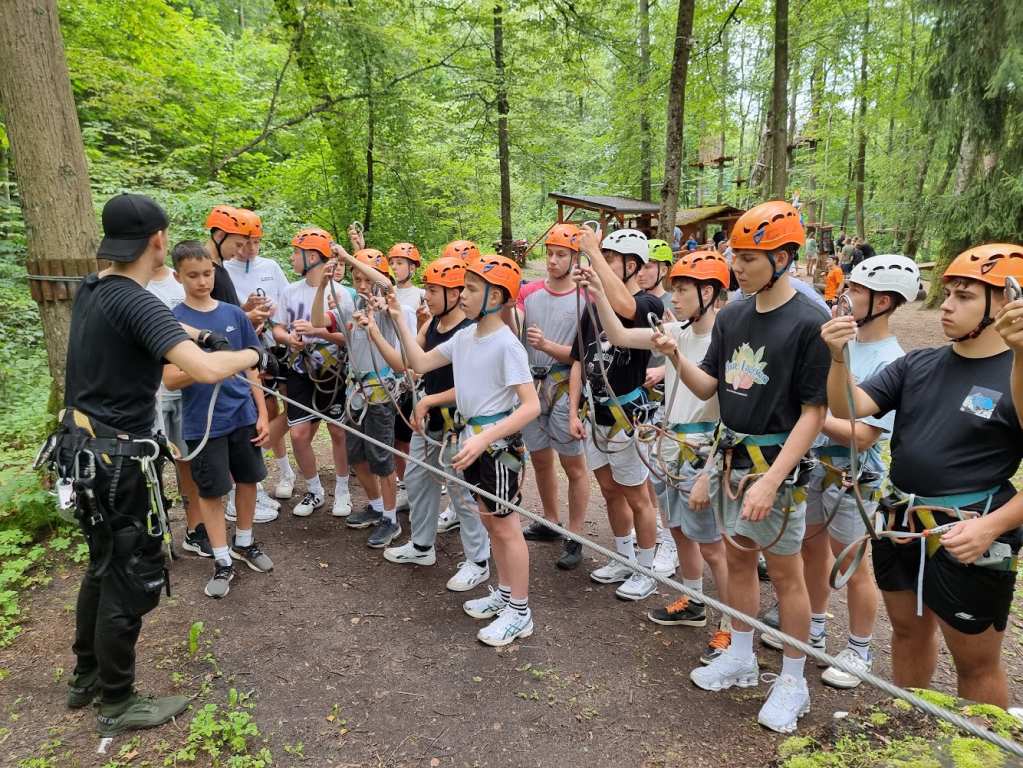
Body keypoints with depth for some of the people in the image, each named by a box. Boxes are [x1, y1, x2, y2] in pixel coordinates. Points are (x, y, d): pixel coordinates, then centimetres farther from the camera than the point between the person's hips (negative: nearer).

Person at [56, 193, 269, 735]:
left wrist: (184, 334, 20)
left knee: (103, 565, 24)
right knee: (132, 580, 7)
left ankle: (85, 678, 41)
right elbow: (206, 370, -35)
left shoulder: (90, 292, 5)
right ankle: (117, 706, 24)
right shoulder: (136, 302, -23)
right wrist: (250, 354, -16)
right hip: (116, 460, -9)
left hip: (83, 448, 9)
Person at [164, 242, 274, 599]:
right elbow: (170, 380, -13)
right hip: (203, 422, -3)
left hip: (243, 415, 4)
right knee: (211, 491, 7)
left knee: (248, 479, 14)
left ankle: (244, 542, 36)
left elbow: (251, 368, 7)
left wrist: (262, 413, 3)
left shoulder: (234, 314, 2)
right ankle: (222, 561, 21)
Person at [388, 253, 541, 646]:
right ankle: (504, 594, 35)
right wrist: (399, 320, 3)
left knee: (505, 525, 2)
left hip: (498, 442, -8)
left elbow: (531, 406, -24)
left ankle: (520, 613, 16)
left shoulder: (506, 344, -20)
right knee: (490, 521, 18)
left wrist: (484, 438, -32)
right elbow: (421, 363, 10)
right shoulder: (463, 337, 4)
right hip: (474, 438, 8)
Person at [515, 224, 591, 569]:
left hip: (565, 387, -4)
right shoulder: (529, 291, 4)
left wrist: (546, 345, -26)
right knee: (540, 460, 17)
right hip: (531, 385, 5)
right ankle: (551, 523, 36)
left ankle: (574, 538, 15)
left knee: (574, 466, 3)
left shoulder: (585, 297, -7)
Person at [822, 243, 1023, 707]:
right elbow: (849, 409, -4)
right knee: (908, 633, 23)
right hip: (900, 525, 6)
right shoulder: (917, 364, 3)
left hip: (966, 539, -5)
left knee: (976, 664, 11)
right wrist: (839, 359, -22)